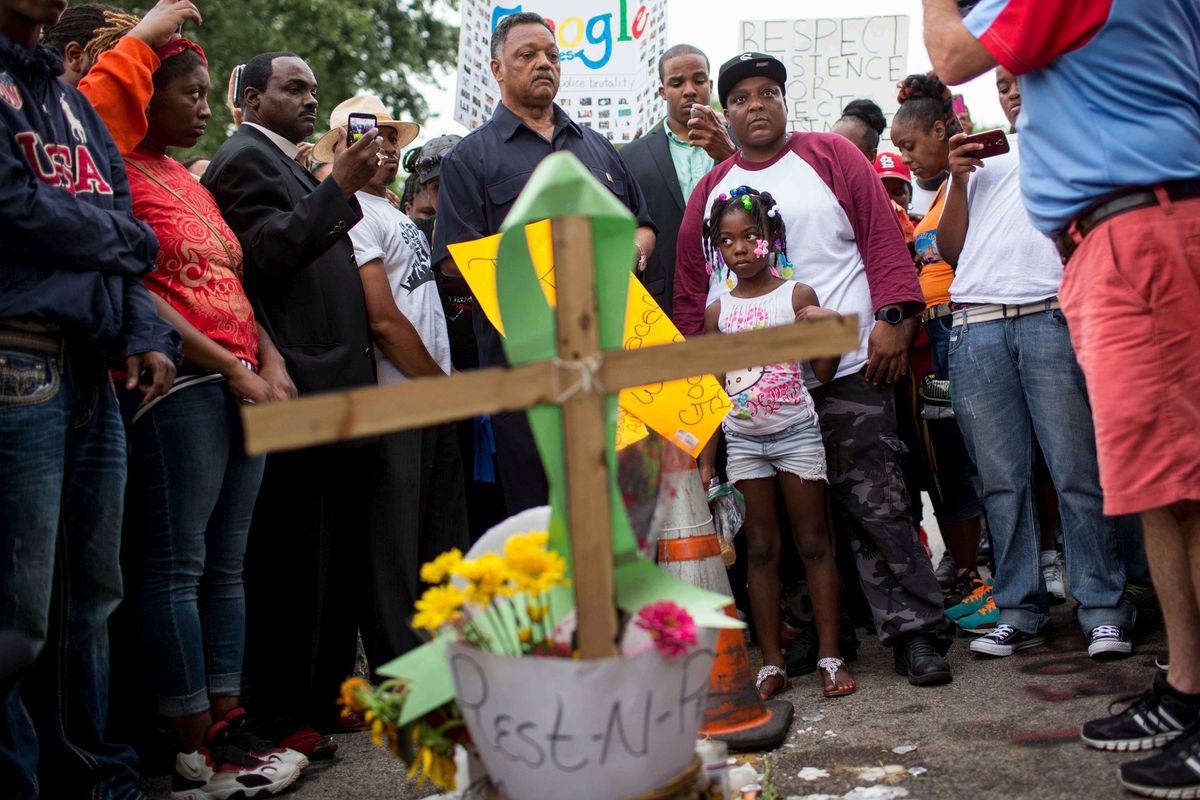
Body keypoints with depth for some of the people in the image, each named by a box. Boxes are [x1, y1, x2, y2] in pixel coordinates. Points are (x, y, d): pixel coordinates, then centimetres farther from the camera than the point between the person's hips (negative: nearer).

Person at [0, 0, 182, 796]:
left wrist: (147, 335, 3)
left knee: (91, 593, 12)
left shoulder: (69, 97, 21)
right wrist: (132, 240, 3)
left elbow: (117, 219, 19)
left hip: (93, 371, 8)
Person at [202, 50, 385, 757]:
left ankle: (329, 694, 23)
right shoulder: (244, 158, -5)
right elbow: (268, 253, -19)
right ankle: (285, 718, 2)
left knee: (338, 550, 13)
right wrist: (339, 187, -22)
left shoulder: (295, 167, 25)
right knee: (293, 554, -6)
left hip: (338, 390, 10)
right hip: (297, 388, -10)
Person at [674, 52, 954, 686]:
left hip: (847, 369, -3)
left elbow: (883, 235, 0)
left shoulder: (831, 156, 7)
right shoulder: (710, 191, 14)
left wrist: (892, 317, -10)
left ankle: (918, 633, 3)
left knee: (877, 503, -4)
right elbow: (690, 288, 15)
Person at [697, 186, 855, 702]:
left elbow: (823, 372, -5)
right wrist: (706, 458, 6)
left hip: (796, 432, -3)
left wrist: (831, 326, -23)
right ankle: (772, 663, 10)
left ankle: (830, 654, 6)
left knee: (813, 542, 2)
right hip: (743, 438, 3)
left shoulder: (796, 295, -3)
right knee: (761, 548, 6)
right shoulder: (717, 312, 5)